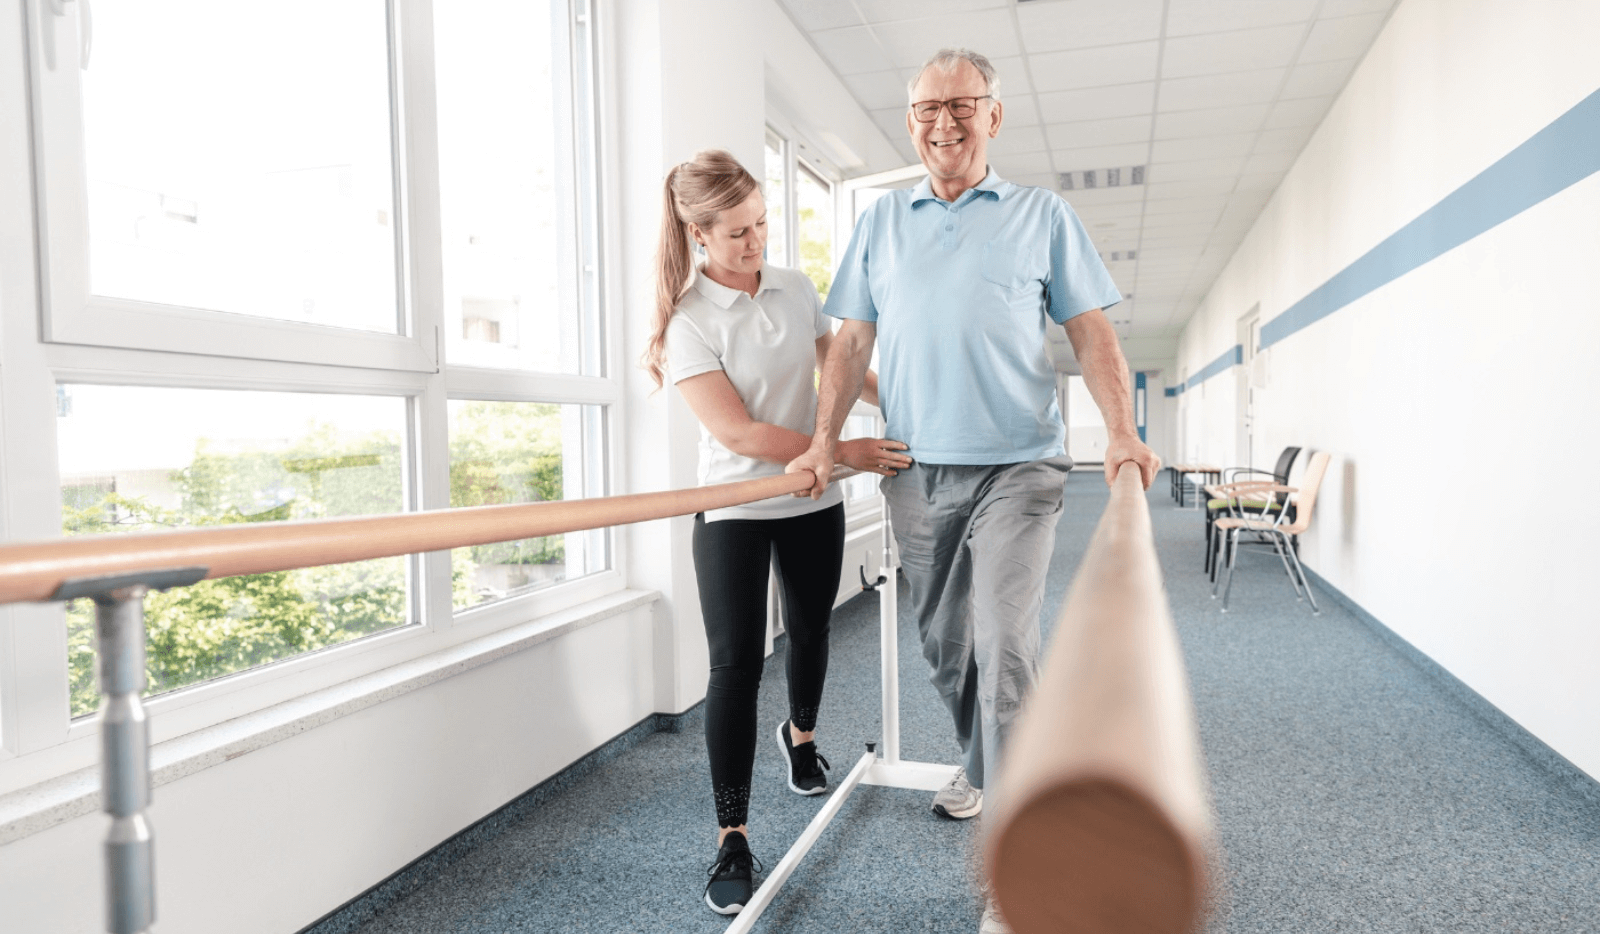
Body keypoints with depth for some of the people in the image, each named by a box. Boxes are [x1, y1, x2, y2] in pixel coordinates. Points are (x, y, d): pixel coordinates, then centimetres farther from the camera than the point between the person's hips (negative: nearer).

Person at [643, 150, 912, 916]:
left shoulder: (796, 289, 2)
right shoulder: (689, 320, -13)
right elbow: (737, 431, -21)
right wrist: (844, 451, -22)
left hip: (813, 503, 5)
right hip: (734, 509, -5)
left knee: (810, 630, 19)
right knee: (736, 661, -8)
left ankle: (801, 734, 50)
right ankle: (732, 837, 3)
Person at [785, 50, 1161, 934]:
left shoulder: (1043, 215, 5)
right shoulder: (881, 221, 12)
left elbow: (1090, 331, 1)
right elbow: (853, 340, 9)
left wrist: (1121, 431, -13)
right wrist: (825, 439, -1)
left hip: (1014, 467, -3)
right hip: (915, 471, 4)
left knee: (1005, 649, -12)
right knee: (942, 644, 15)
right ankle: (979, 766, 41)